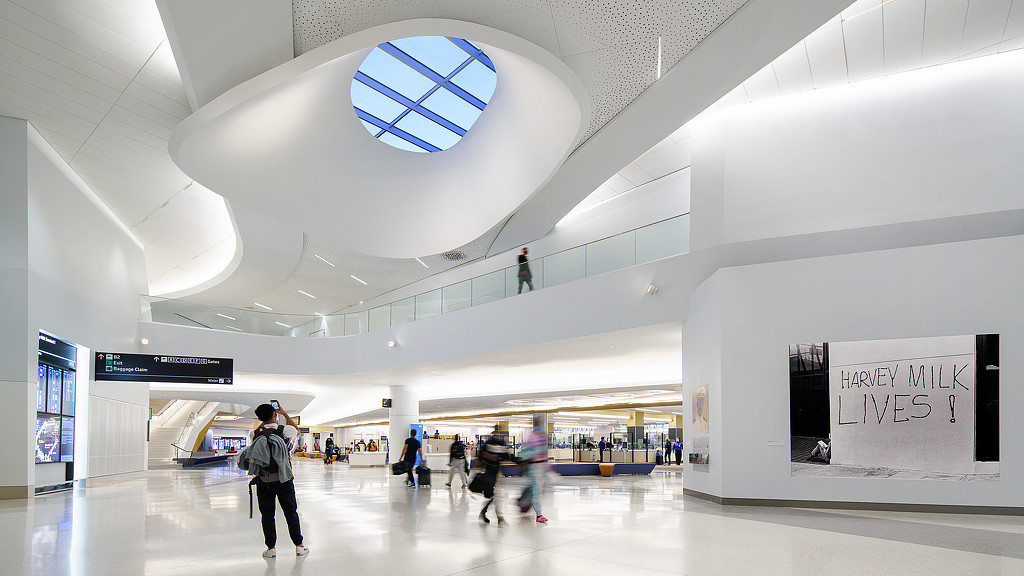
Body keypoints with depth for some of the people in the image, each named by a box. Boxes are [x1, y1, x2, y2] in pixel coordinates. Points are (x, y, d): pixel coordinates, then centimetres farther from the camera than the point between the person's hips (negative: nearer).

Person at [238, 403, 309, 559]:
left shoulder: (255, 434, -6)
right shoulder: (284, 431, -10)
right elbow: (297, 429, 14)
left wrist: (263, 422, 22)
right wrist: (284, 413, 21)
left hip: (263, 482, 1)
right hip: (283, 480, -1)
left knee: (267, 514, 11)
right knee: (291, 512, 11)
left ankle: (271, 549, 16)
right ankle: (299, 546, 17)